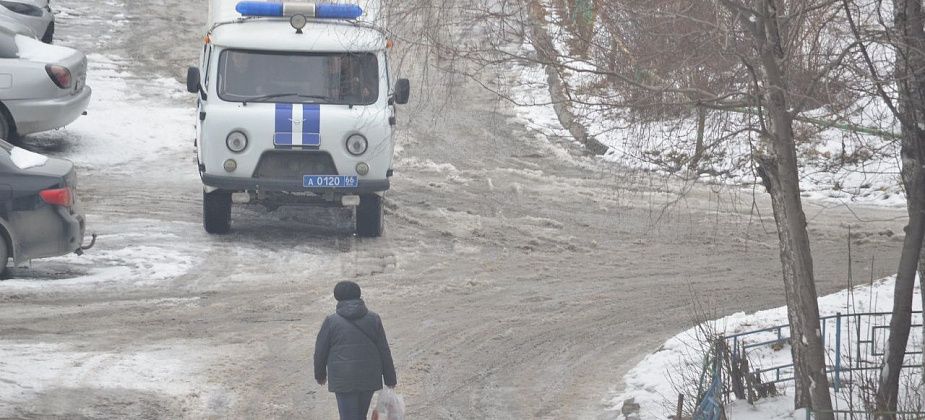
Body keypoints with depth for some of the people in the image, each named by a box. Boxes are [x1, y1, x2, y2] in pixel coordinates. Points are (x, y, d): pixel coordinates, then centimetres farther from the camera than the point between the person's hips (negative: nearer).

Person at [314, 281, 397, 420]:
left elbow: (320, 352, 1)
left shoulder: (331, 322, -5)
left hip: (343, 380, -3)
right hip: (369, 377, 3)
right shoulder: (373, 319, 2)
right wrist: (390, 378, 12)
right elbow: (384, 351, 4)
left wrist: (320, 375, 18)